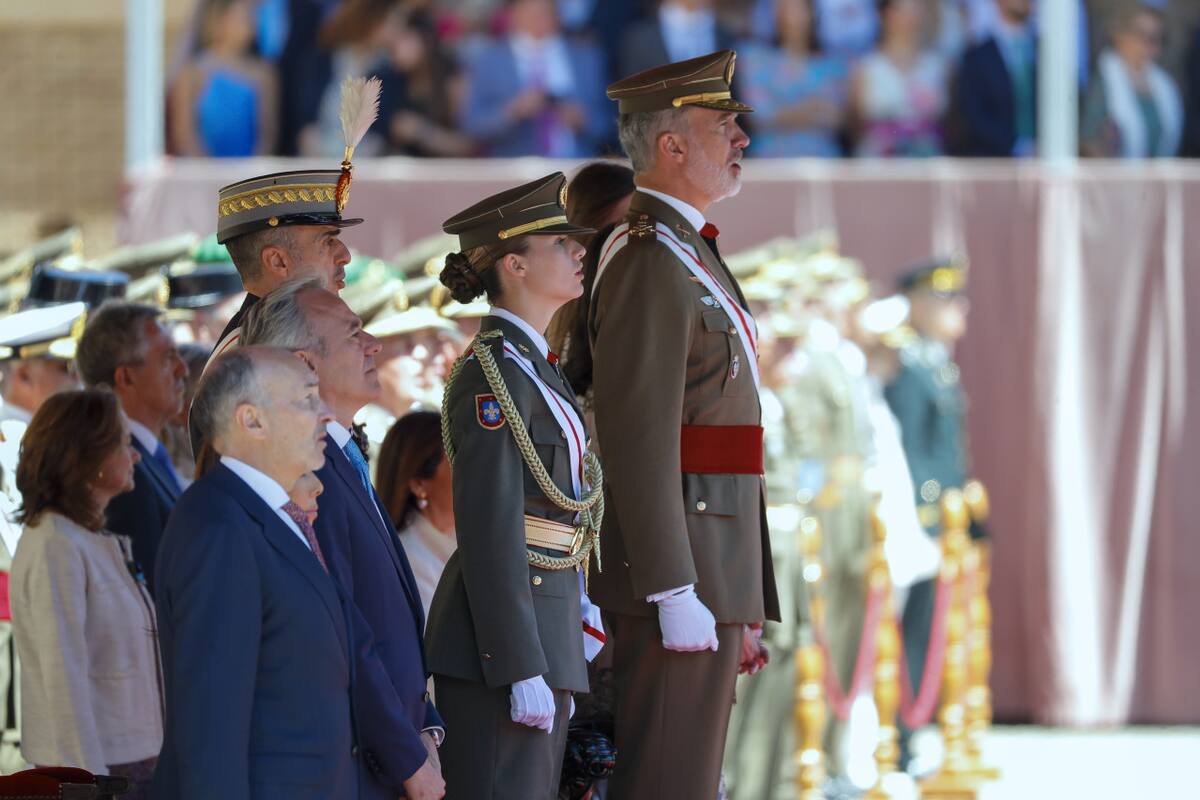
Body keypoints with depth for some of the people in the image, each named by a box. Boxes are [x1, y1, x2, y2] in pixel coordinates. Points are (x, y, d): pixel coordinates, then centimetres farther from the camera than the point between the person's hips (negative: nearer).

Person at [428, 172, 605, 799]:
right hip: (503, 638, -10)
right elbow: (490, 535, -19)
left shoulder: (531, 365, 16)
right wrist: (523, 671, -21)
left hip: (545, 628, 10)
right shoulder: (493, 375, -14)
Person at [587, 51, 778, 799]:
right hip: (677, 571, -10)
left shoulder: (688, 256, 20)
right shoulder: (651, 262, -13)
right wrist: (675, 594, -24)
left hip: (711, 574, 10)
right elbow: (639, 442, -20)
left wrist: (742, 608, 22)